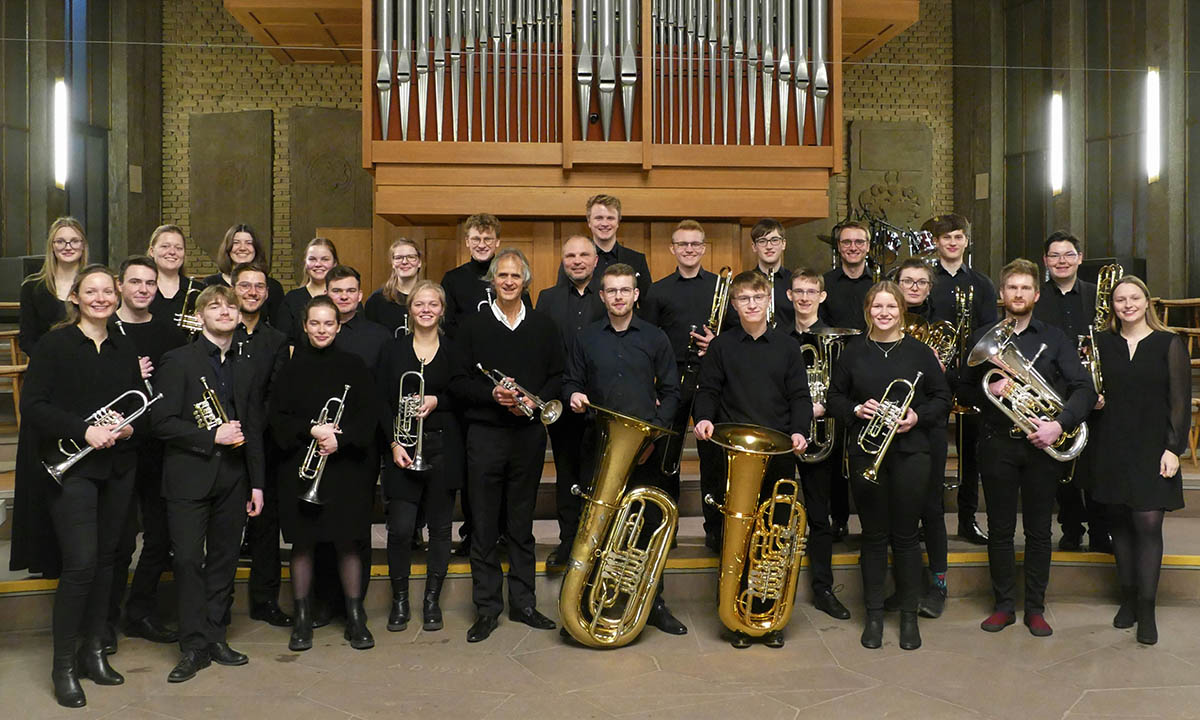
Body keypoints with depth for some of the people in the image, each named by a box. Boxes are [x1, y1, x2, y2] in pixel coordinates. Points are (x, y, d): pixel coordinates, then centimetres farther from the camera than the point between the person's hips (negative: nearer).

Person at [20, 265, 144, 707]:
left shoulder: (125, 349, 10)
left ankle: (93, 651, 24)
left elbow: (142, 404, 13)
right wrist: (84, 430, -21)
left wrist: (129, 426, -9)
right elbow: (33, 406, -10)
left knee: (104, 560, 11)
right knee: (80, 564, -9)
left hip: (117, 468, 5)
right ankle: (64, 666, 5)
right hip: (70, 467, -5)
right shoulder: (54, 345, -4)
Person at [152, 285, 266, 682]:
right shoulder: (178, 361, -2)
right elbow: (163, 422, -10)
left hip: (232, 480, 5)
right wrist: (212, 436, -16)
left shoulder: (246, 368, 12)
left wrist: (256, 483, 10)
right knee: (188, 559, -5)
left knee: (224, 559, 9)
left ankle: (215, 637, 20)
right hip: (189, 478, -4)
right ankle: (194, 646, 5)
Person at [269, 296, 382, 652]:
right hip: (300, 468, 0)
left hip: (346, 466, 0)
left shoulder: (353, 365, 3)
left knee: (348, 542, 2)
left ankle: (355, 618, 15)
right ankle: (302, 619, 17)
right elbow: (275, 417, 0)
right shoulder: (291, 367, 4)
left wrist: (341, 437, -16)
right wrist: (311, 429, -15)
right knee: (302, 543, 5)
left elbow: (370, 414, -1)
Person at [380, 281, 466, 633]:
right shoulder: (395, 349, 7)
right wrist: (394, 443, -8)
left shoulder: (453, 350, 7)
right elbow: (383, 401, 2)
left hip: (444, 448, 1)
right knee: (400, 528, -6)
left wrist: (437, 401, -12)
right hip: (404, 448, 0)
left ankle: (432, 600, 18)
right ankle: (399, 601, 12)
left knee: (440, 527, 5)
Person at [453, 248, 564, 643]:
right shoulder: (473, 326, 2)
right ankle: (487, 607, 12)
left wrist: (533, 402, -11)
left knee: (522, 522, 10)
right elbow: (457, 383, -2)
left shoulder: (543, 326, 7)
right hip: (485, 434, -1)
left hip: (529, 432, 2)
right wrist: (492, 394, -18)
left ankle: (523, 603, 20)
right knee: (484, 525, 3)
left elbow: (557, 377, 6)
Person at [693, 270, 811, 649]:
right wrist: (704, 418, -14)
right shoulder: (721, 346, 7)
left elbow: (800, 397, 6)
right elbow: (708, 390, 5)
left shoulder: (787, 347, 9)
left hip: (778, 453, 1)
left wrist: (799, 431, -10)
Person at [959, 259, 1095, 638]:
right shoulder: (982, 338, 6)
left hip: (1042, 445, 0)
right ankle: (1004, 604, 18)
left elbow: (1084, 388, -3)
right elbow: (963, 389, 7)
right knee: (1000, 529, 7)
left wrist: (1060, 424, -18)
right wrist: (988, 391, -15)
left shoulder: (1054, 338, 4)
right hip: (997, 443, 0)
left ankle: (1035, 607, 18)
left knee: (1039, 530, 7)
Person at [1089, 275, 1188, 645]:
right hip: (1111, 449, 3)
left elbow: (1180, 400, -2)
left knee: (1148, 524, -6)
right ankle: (1127, 599, 21)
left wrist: (1174, 448, -9)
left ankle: (1146, 610, 3)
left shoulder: (1169, 344, 0)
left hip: (1152, 449, -3)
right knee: (1120, 523, 9)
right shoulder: (1101, 343, 7)